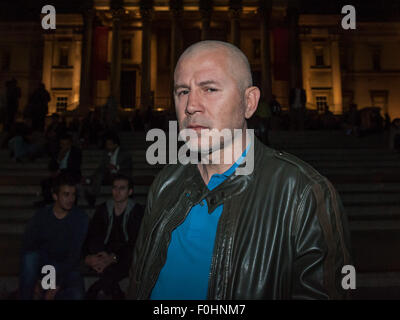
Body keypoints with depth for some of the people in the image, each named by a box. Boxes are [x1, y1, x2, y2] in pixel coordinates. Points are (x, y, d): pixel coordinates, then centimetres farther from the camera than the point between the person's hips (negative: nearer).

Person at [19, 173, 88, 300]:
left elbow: (75, 254, -13)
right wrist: (36, 280, -17)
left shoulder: (80, 218, -11)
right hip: (43, 262, 1)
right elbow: (28, 248, -9)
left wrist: (57, 283, -18)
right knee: (29, 257, -32)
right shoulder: (41, 216, -7)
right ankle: (25, 297, -15)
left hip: (66, 266, 0)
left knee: (76, 294, -27)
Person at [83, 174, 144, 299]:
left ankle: (94, 291, 1)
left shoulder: (138, 211, -6)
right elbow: (90, 236, -1)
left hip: (126, 256, -4)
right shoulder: (103, 209, 6)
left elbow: (135, 243, -14)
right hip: (106, 254, 4)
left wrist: (113, 258, -27)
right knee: (94, 244, -28)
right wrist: (88, 256, -20)